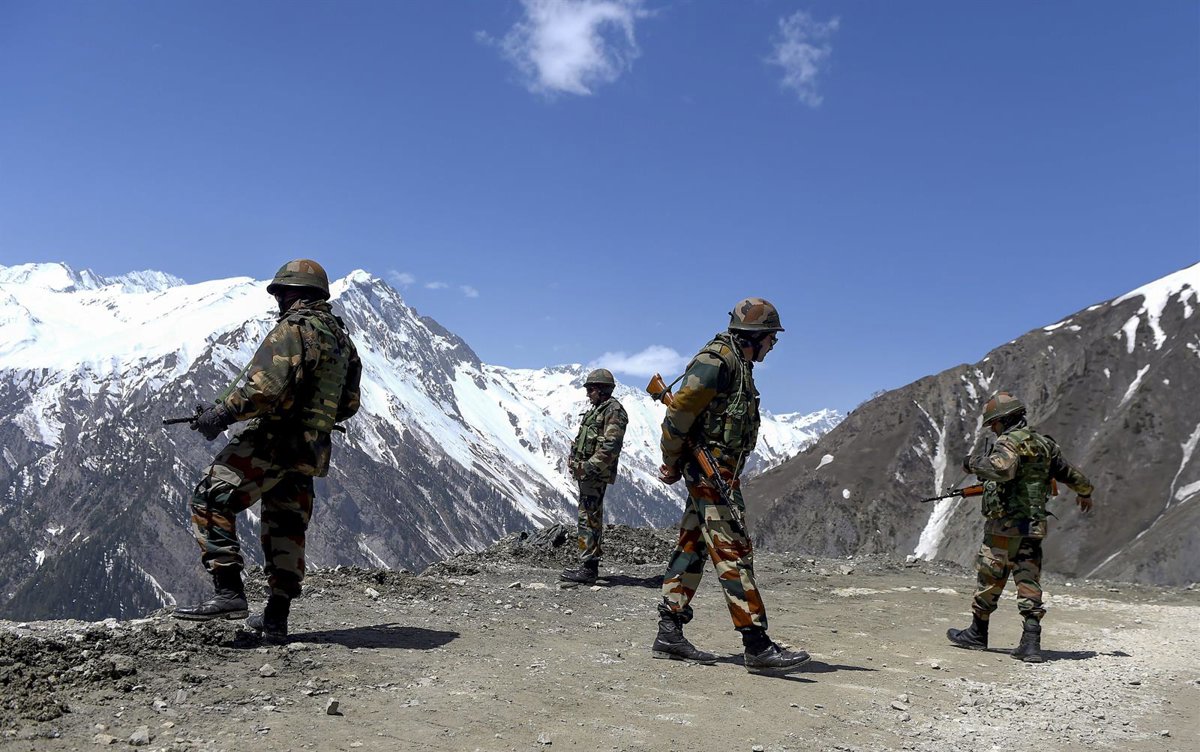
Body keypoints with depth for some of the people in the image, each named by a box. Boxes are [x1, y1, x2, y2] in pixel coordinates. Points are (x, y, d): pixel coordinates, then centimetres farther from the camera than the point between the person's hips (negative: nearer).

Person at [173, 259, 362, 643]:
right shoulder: (342, 338, 16)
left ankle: (228, 591, -17)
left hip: (274, 442, -9)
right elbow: (349, 403, 20)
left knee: (211, 500, -8)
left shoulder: (294, 329, -11)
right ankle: (276, 617, 18)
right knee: (287, 529, 14)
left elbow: (265, 387, -23)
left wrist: (221, 414, -13)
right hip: (309, 453, 9)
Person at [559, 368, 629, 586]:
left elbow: (610, 446, -20)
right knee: (591, 518, 13)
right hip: (588, 472, 10)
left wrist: (588, 466, -22)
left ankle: (588, 569, -10)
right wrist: (574, 459, 9)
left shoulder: (613, 410, -11)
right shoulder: (596, 410, 20)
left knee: (589, 519, -11)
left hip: (596, 473, -10)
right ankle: (589, 565, 19)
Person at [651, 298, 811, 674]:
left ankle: (669, 634, 14)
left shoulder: (736, 364, 18)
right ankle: (758, 646, -11)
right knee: (733, 552, -11)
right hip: (711, 470, -11)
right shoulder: (719, 360, -14)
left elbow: (685, 411, 19)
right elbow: (679, 411, -17)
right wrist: (671, 463, -7)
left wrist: (677, 463, 12)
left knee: (691, 548, 10)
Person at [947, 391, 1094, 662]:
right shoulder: (1044, 443, 13)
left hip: (1005, 525, -7)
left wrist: (974, 463, -16)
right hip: (1034, 527, 7)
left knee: (989, 579, 7)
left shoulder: (1009, 441, -11)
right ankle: (1031, 642, -3)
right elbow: (1071, 474, 25)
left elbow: (1002, 468, -33)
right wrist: (1085, 493, 44)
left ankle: (977, 634, 21)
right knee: (1029, 584, 5)